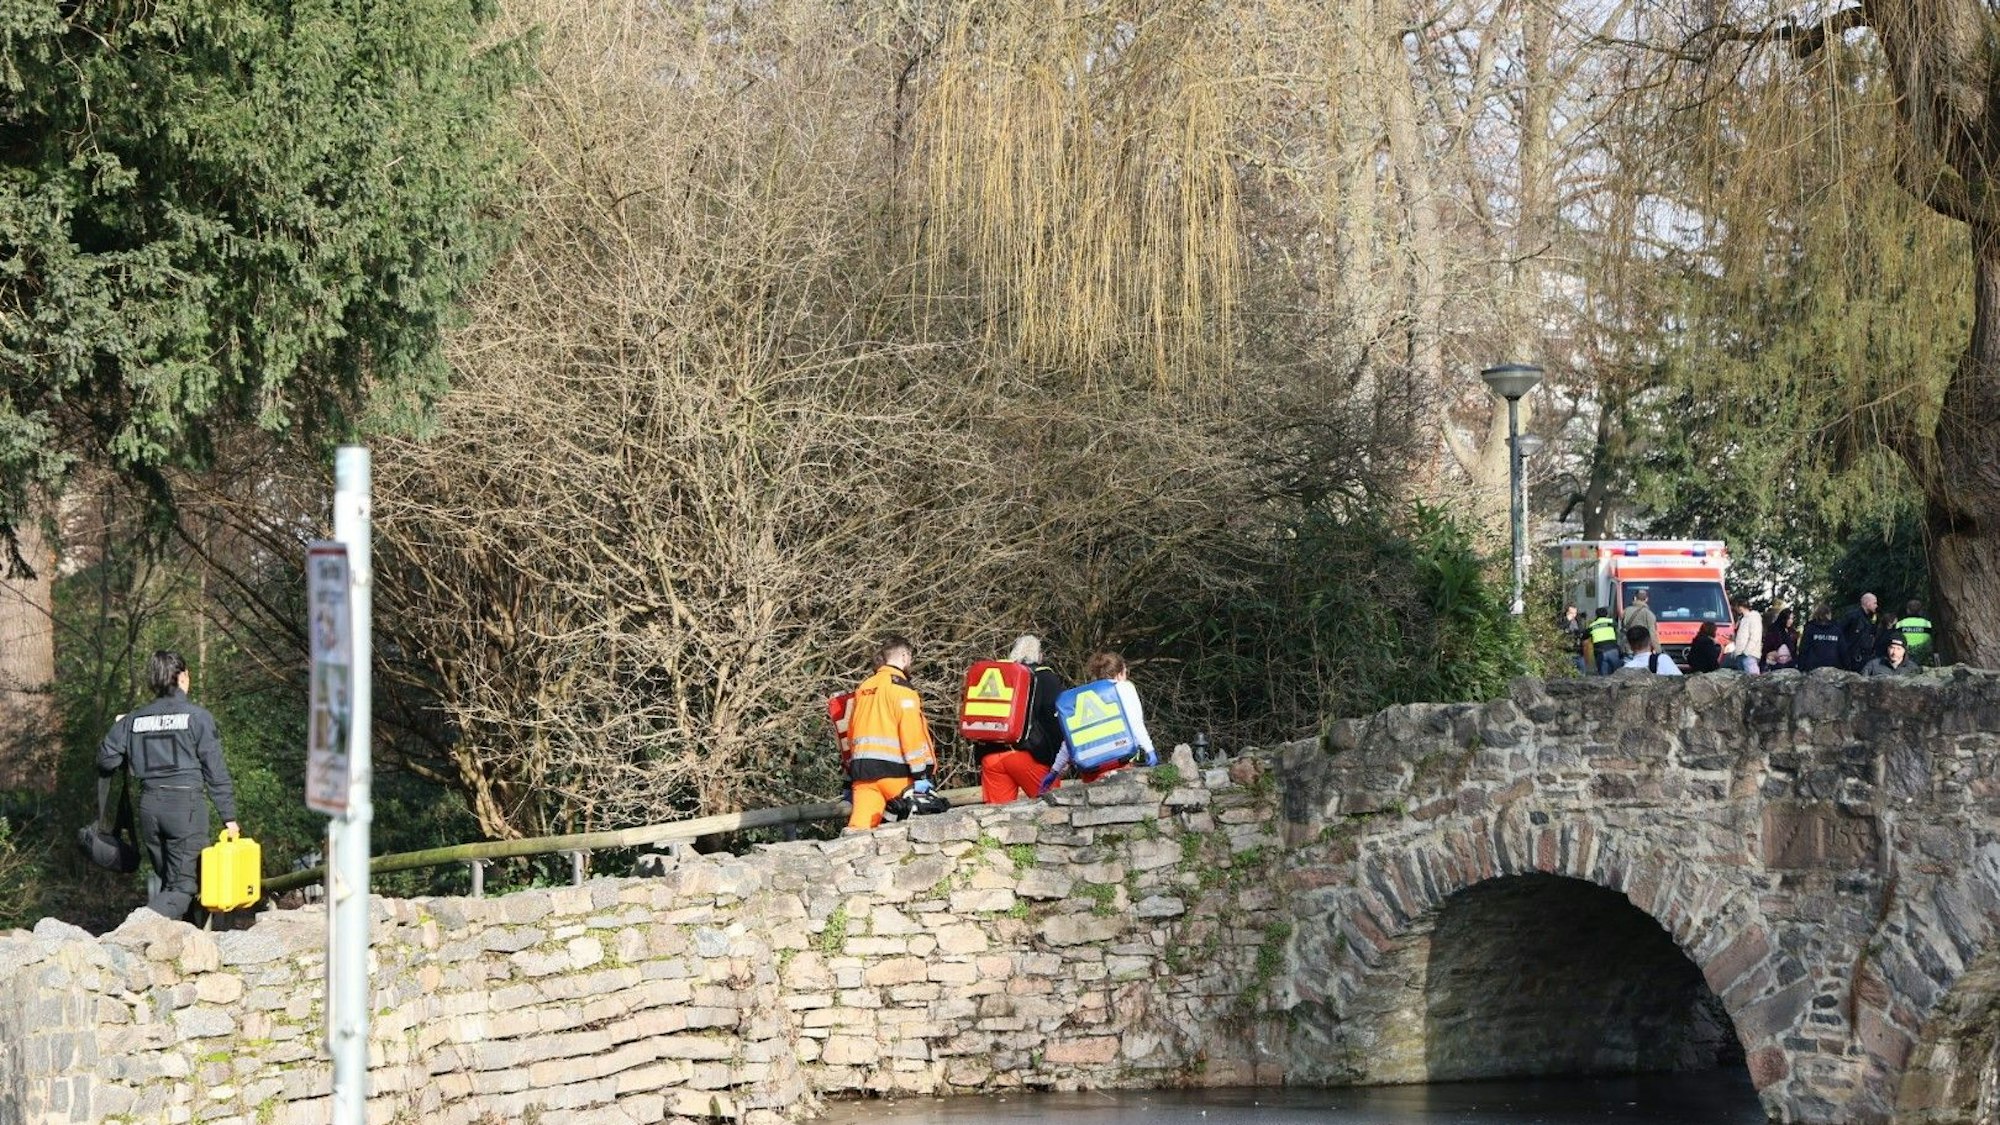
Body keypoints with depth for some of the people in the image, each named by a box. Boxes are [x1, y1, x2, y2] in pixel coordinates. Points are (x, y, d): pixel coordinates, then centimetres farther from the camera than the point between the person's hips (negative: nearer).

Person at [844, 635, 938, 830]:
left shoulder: (863, 688, 19)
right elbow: (912, 731, -13)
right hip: (892, 769, -6)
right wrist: (920, 775, -14)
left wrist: (850, 772, 24)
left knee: (860, 826, -6)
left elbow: (851, 733, 21)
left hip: (861, 768, 6)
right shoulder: (900, 687, -4)